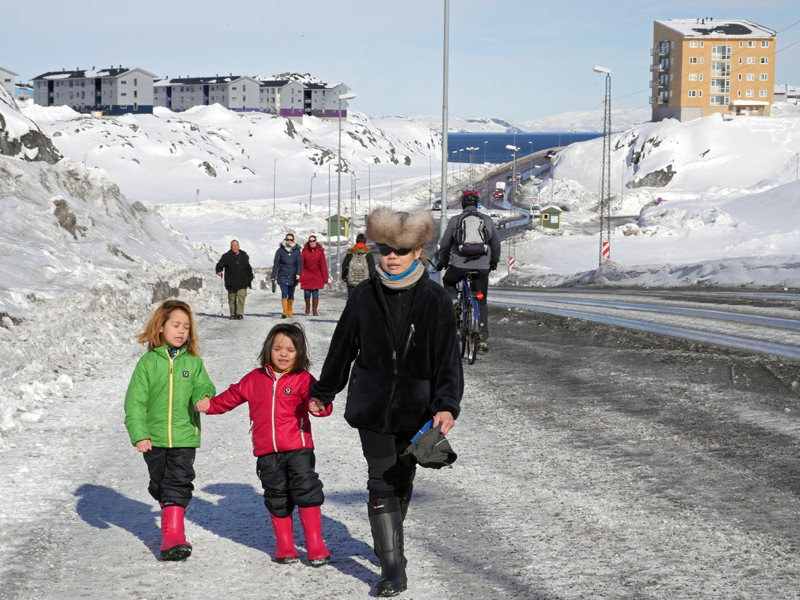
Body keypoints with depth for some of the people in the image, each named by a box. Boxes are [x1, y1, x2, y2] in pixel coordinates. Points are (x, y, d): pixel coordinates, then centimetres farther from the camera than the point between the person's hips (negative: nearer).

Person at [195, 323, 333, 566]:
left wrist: (320, 407, -37)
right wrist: (210, 405, 16)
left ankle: (315, 546, 1)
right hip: (267, 452, 3)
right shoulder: (255, 379, 10)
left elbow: (317, 398, -15)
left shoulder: (303, 379, -1)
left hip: (298, 448, -3)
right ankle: (284, 545, 25)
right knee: (277, 498, 10)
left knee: (306, 491, -10)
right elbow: (233, 395, 23)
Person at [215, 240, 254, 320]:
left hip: (242, 283, 0)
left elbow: (249, 268, 22)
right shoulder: (226, 256, 5)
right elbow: (220, 265, 2)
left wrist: (250, 279, 22)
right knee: (232, 298, 4)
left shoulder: (244, 256, 13)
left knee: (241, 297, -12)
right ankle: (233, 314, 13)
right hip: (231, 283, 0)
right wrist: (219, 271, -19)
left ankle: (240, 313, -13)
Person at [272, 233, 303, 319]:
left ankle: (290, 311, 29)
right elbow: (276, 263, 5)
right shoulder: (280, 250, 2)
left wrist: (298, 273, -13)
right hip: (282, 275, -2)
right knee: (284, 293, -16)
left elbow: (299, 263, 2)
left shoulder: (296, 250, 5)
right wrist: (274, 276, 3)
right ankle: (284, 312, -17)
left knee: (291, 295, 11)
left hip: (293, 277, 2)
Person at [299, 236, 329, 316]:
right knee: (307, 293, 0)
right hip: (307, 275, 0)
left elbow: (323, 265, 1)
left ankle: (315, 310, 9)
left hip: (316, 276, 0)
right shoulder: (305, 251, 1)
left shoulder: (320, 251, 0)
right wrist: (300, 277, -4)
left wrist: (325, 279, -1)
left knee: (315, 293, -3)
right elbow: (301, 264, 1)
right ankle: (307, 307, 27)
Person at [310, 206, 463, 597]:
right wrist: (323, 392, 17)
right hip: (372, 404, 0)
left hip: (414, 406, 1)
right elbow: (342, 348, 10)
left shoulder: (435, 300, -5)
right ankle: (392, 566, -8)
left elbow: (447, 356, -8)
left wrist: (447, 404, -19)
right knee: (381, 480, -8)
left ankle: (389, 544, 38)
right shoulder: (364, 296, -1)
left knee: (403, 479, 14)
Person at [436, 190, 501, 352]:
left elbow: (445, 244, 8)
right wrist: (494, 262, 32)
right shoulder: (487, 220, 10)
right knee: (481, 302, 12)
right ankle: (483, 339, 8)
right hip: (482, 267, 2)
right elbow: (496, 243, 16)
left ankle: (454, 302, 4)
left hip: (460, 264, -2)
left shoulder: (455, 220, 4)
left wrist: (442, 262, 25)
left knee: (448, 281, 31)